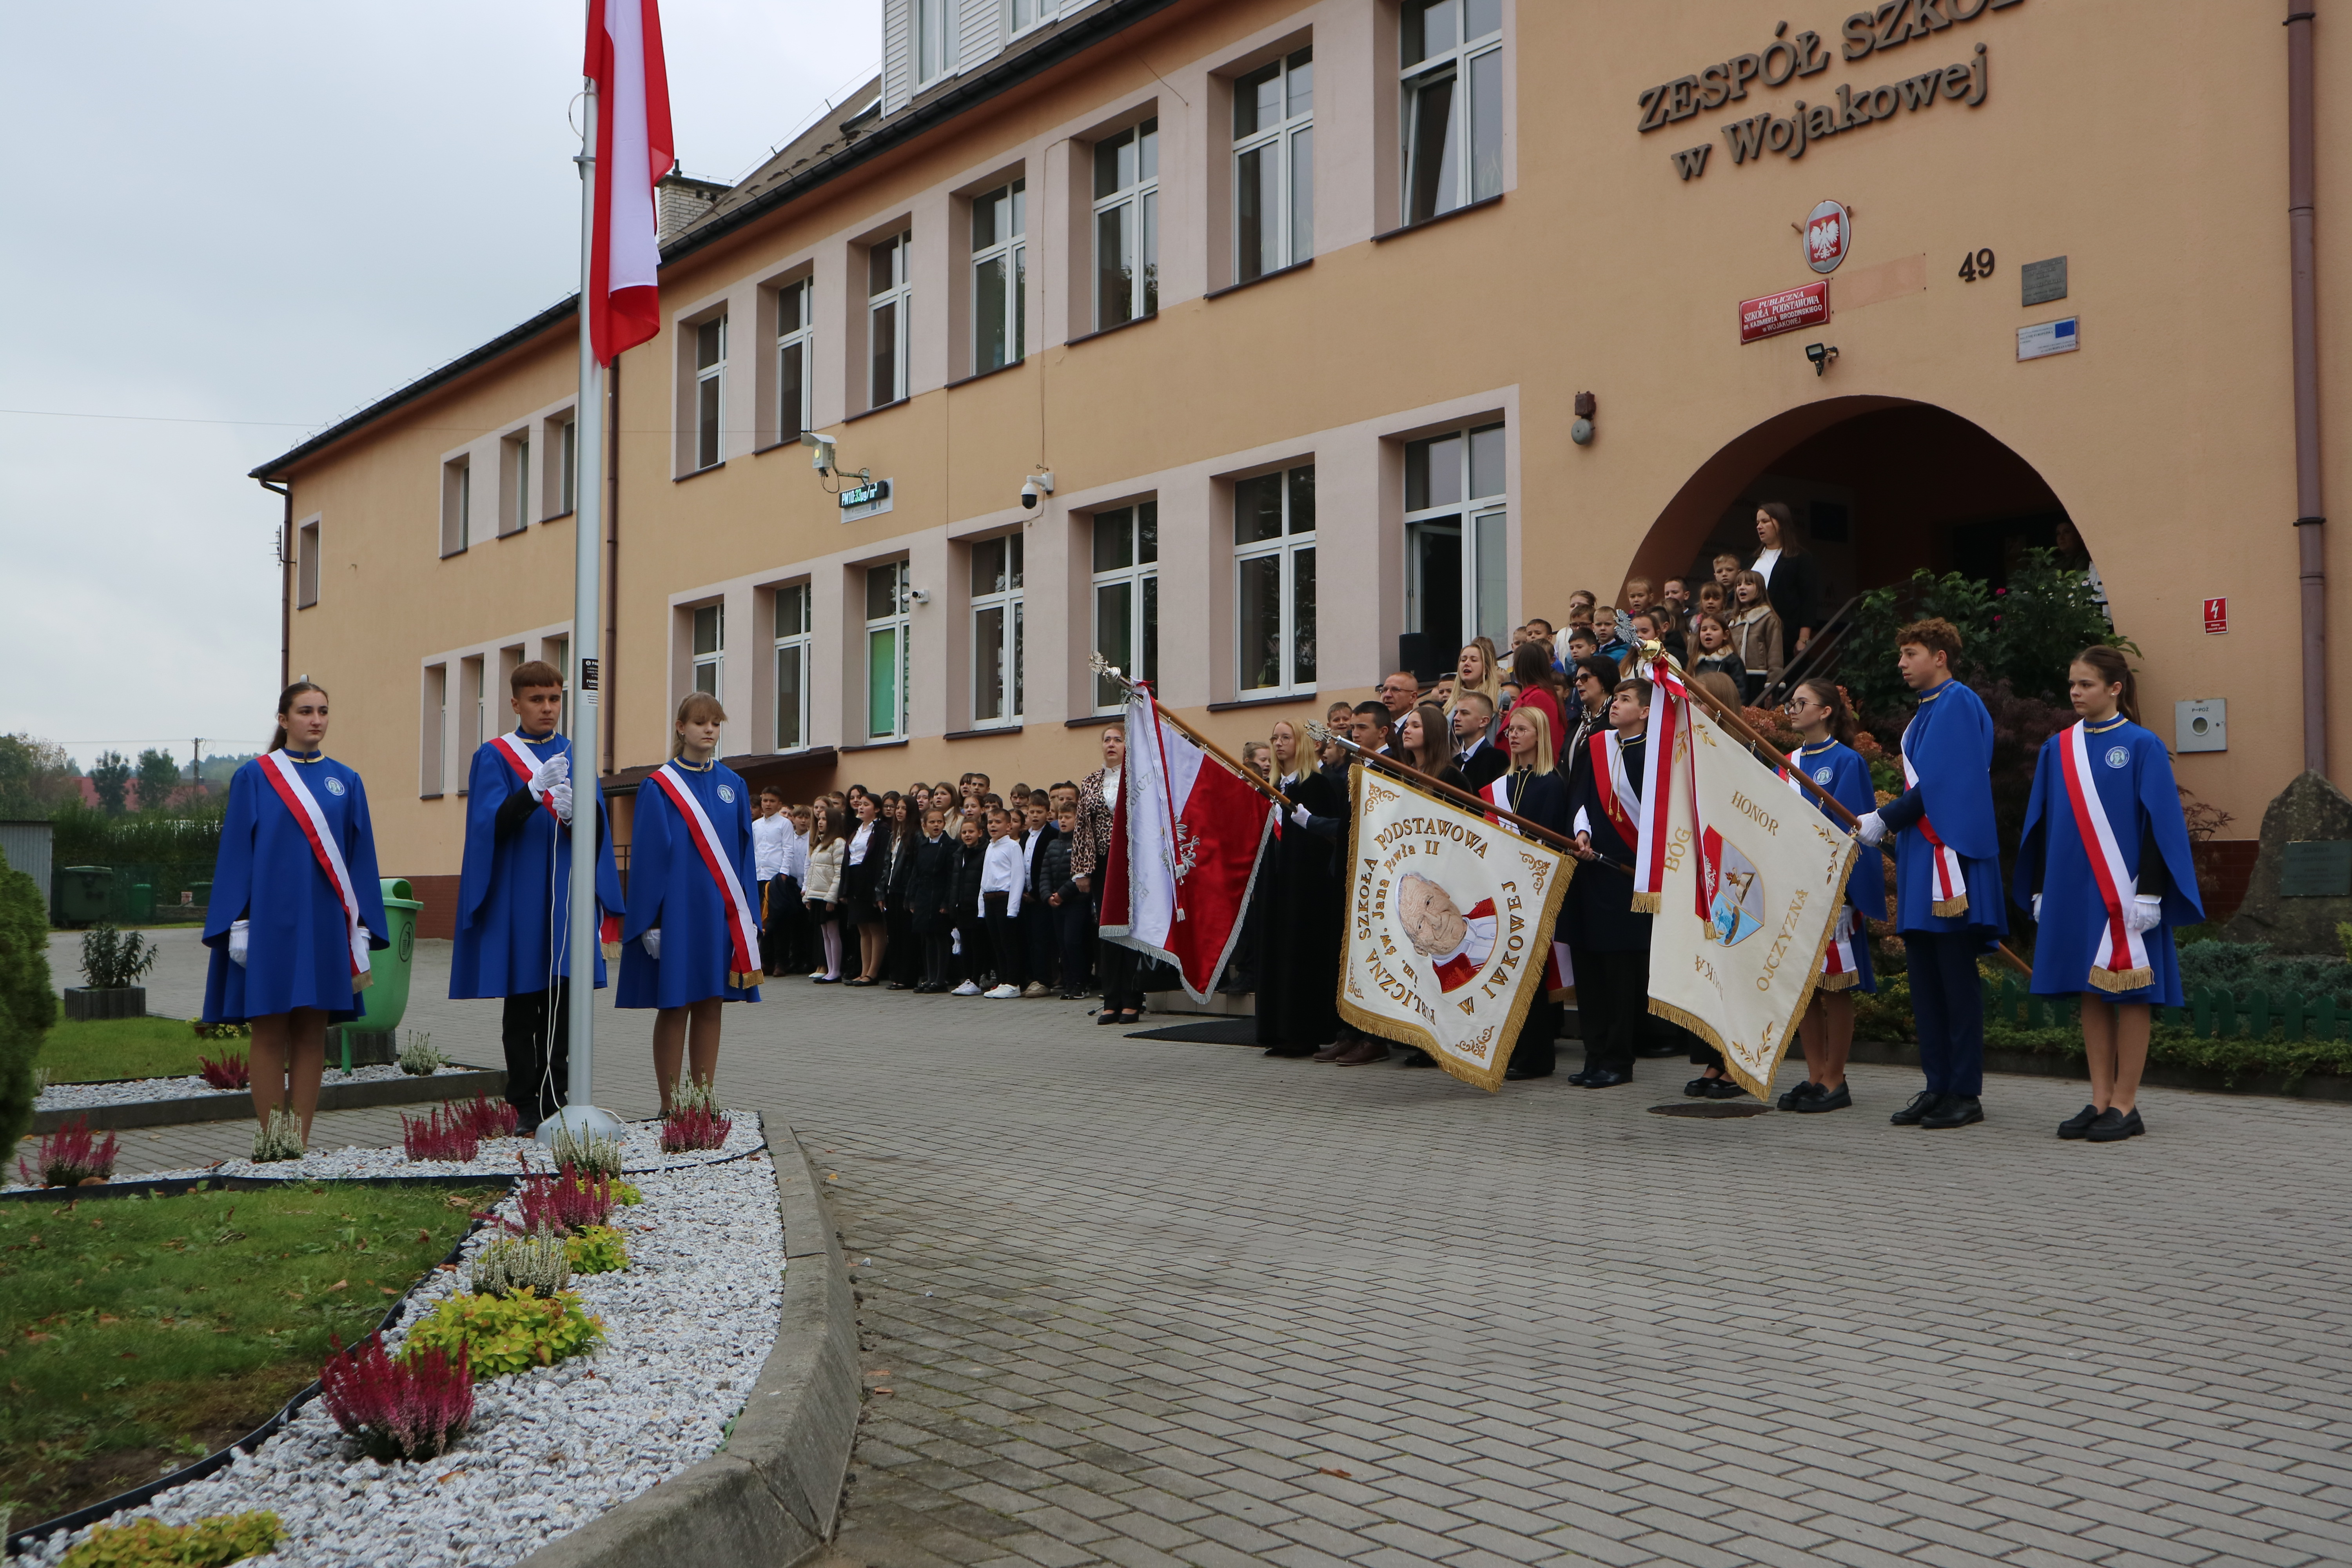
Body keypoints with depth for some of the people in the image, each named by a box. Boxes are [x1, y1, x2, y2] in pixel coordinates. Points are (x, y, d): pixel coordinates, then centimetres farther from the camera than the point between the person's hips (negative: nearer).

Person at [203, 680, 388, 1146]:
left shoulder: (345, 782, 10)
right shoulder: (254, 778, 2)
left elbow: (361, 858, 10)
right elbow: (236, 851, -1)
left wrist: (361, 928, 4)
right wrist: (240, 924, -8)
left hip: (324, 922, 3)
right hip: (271, 919, -3)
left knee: (312, 1033, 4)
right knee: (269, 1034, 0)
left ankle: (302, 1140, 9)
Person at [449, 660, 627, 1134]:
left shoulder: (576, 756, 12)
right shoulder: (494, 756, 4)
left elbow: (598, 833, 3)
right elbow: (493, 823, -11)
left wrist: (573, 814, -19)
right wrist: (536, 789, -28)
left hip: (566, 897, 2)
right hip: (517, 896, -2)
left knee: (563, 998, -1)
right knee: (522, 1005, 1)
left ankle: (556, 1100, 4)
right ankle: (526, 1107, 6)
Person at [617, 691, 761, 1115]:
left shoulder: (734, 786, 9)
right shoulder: (659, 788, -4)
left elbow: (743, 853, 11)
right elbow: (648, 855, -7)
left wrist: (747, 916, 5)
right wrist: (652, 919, -12)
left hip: (721, 914, 4)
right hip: (676, 911, -4)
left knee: (710, 1007, 7)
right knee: (674, 1007, 0)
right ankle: (670, 1105, 7)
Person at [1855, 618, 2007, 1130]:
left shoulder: (1958, 704, -8)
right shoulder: (1925, 713, 20)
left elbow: (1940, 785, -16)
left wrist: (1884, 819, -12)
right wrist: (1888, 823, 12)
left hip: (1948, 860, -9)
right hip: (1920, 859, 9)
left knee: (1955, 981, -5)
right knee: (1924, 981, 8)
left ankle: (1966, 1092, 0)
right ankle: (1938, 1087, 13)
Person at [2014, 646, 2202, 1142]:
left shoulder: (2142, 747, -4)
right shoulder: (2057, 749, 9)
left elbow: (2159, 822, -7)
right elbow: (2041, 823, 13)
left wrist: (2149, 893, -13)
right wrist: (2039, 891, 10)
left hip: (2123, 891, -5)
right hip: (2072, 889, 5)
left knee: (2128, 993, 0)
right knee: (2091, 994, 7)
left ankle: (2125, 1105, 5)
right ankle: (2101, 1099, 13)